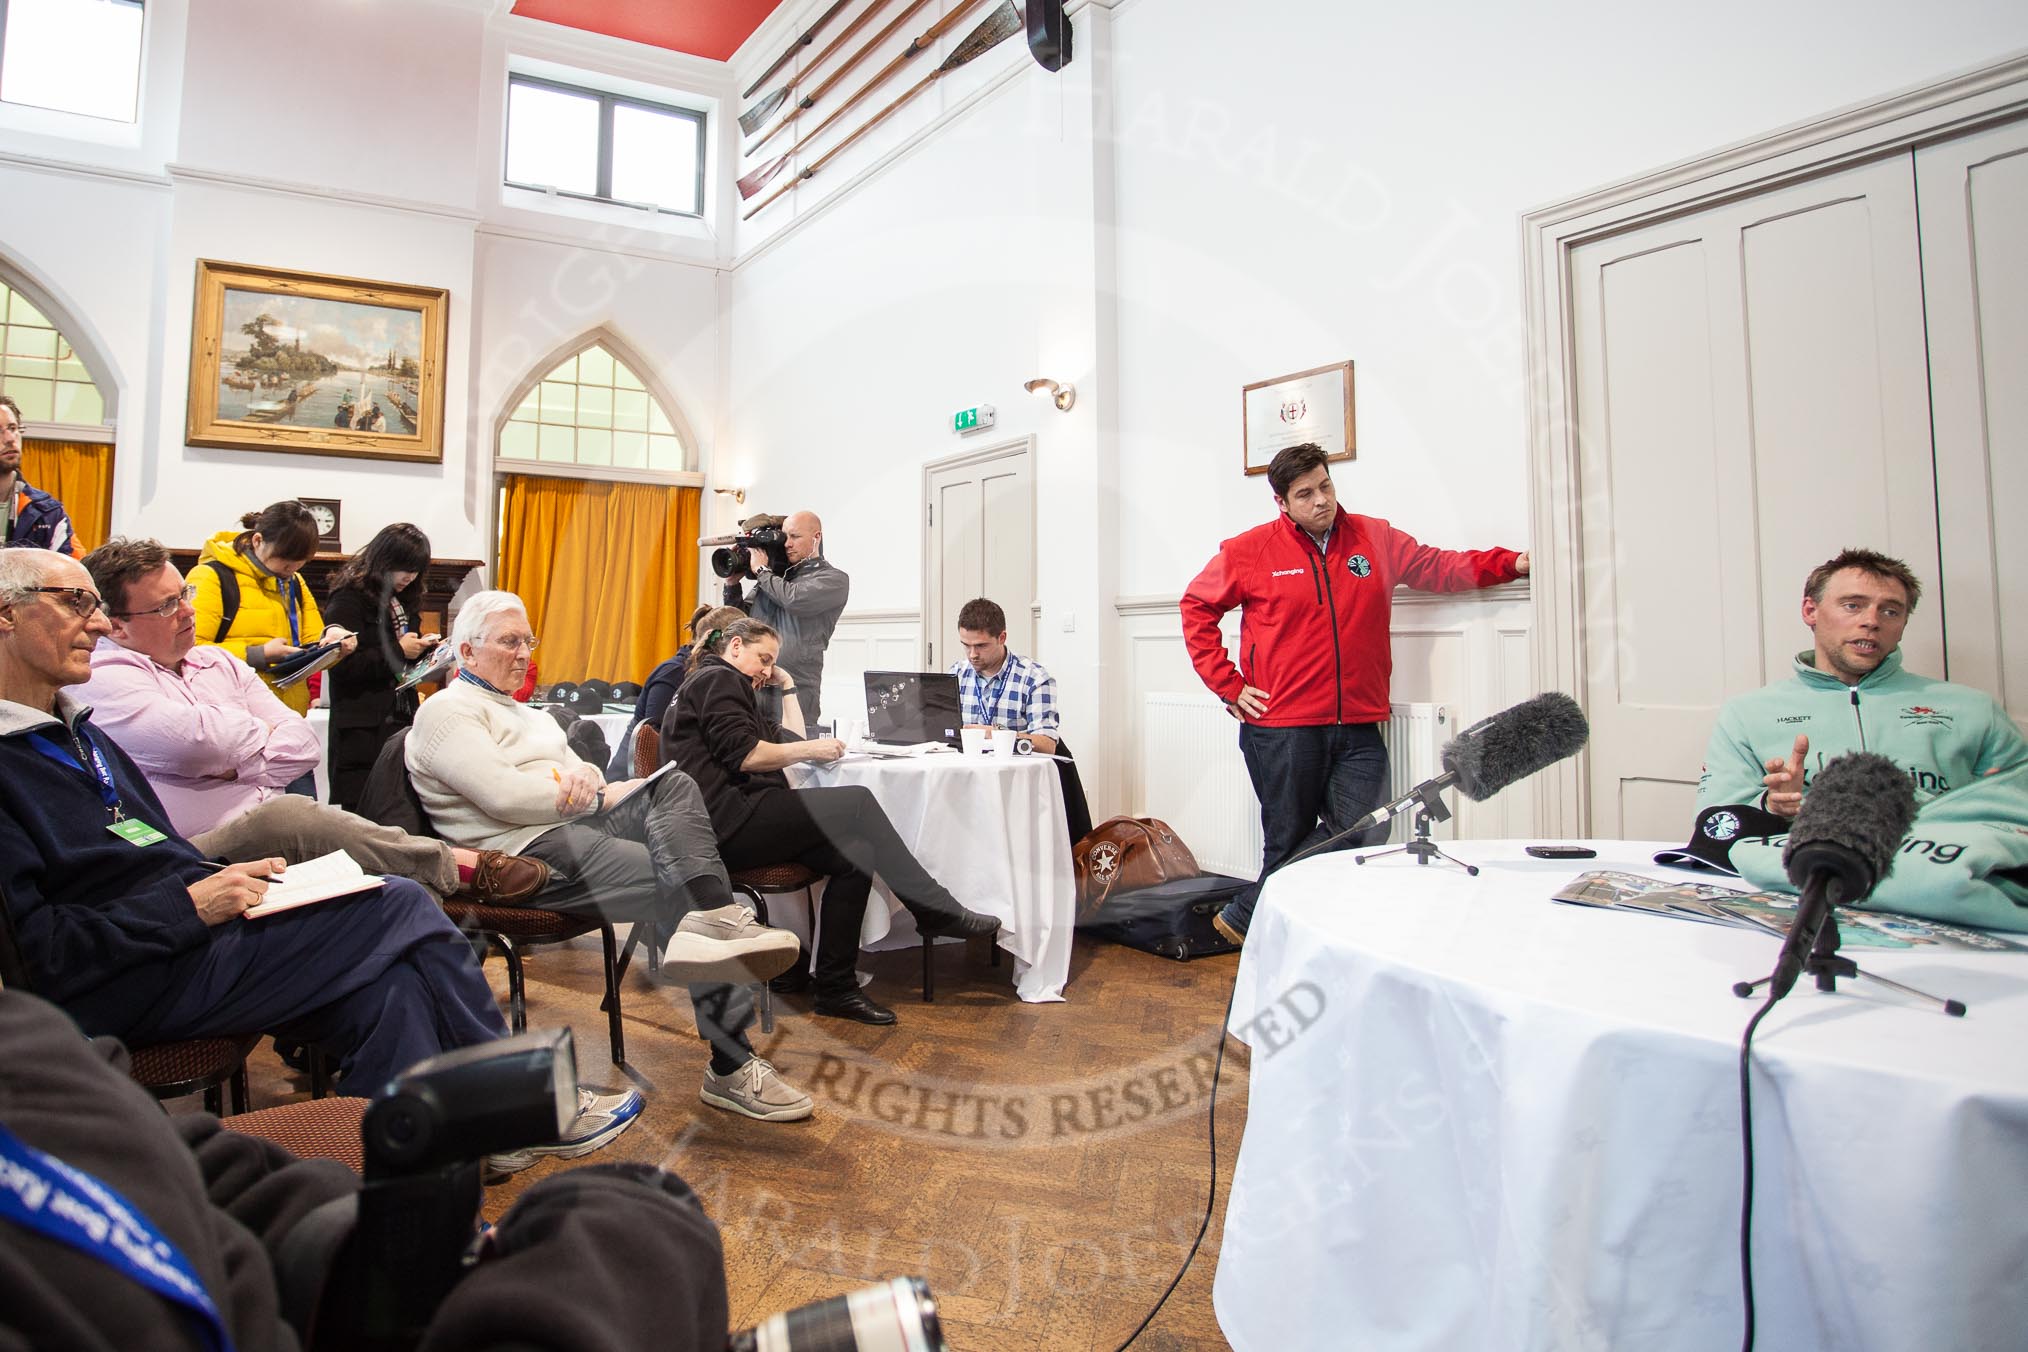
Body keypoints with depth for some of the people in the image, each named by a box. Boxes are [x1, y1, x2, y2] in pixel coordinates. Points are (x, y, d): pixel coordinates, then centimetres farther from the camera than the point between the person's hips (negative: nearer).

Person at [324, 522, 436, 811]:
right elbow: (344, 665, -17)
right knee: (363, 809, -5)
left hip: (400, 719, 7)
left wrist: (424, 646, 5)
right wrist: (398, 651, -16)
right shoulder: (347, 600, -6)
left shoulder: (401, 601, 17)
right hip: (362, 729, -7)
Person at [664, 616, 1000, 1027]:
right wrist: (811, 750, -10)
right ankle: (938, 911, -12)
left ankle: (835, 988, -4)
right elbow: (742, 755, -16)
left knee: (854, 855, -5)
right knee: (858, 802, -17)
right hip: (727, 820, -10)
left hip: (733, 828, 10)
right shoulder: (717, 679, -1)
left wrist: (787, 686, 27)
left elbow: (791, 739, 25)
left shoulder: (722, 686, 31)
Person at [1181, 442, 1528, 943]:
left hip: (1359, 729, 4)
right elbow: (1197, 608, 6)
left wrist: (1514, 563, 4)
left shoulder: (1376, 538, 10)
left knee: (1361, 836, -3)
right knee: (1290, 842, 2)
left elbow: (1439, 566, 18)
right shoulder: (1249, 551, -1)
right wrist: (1229, 687, -1)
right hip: (1281, 729, -4)